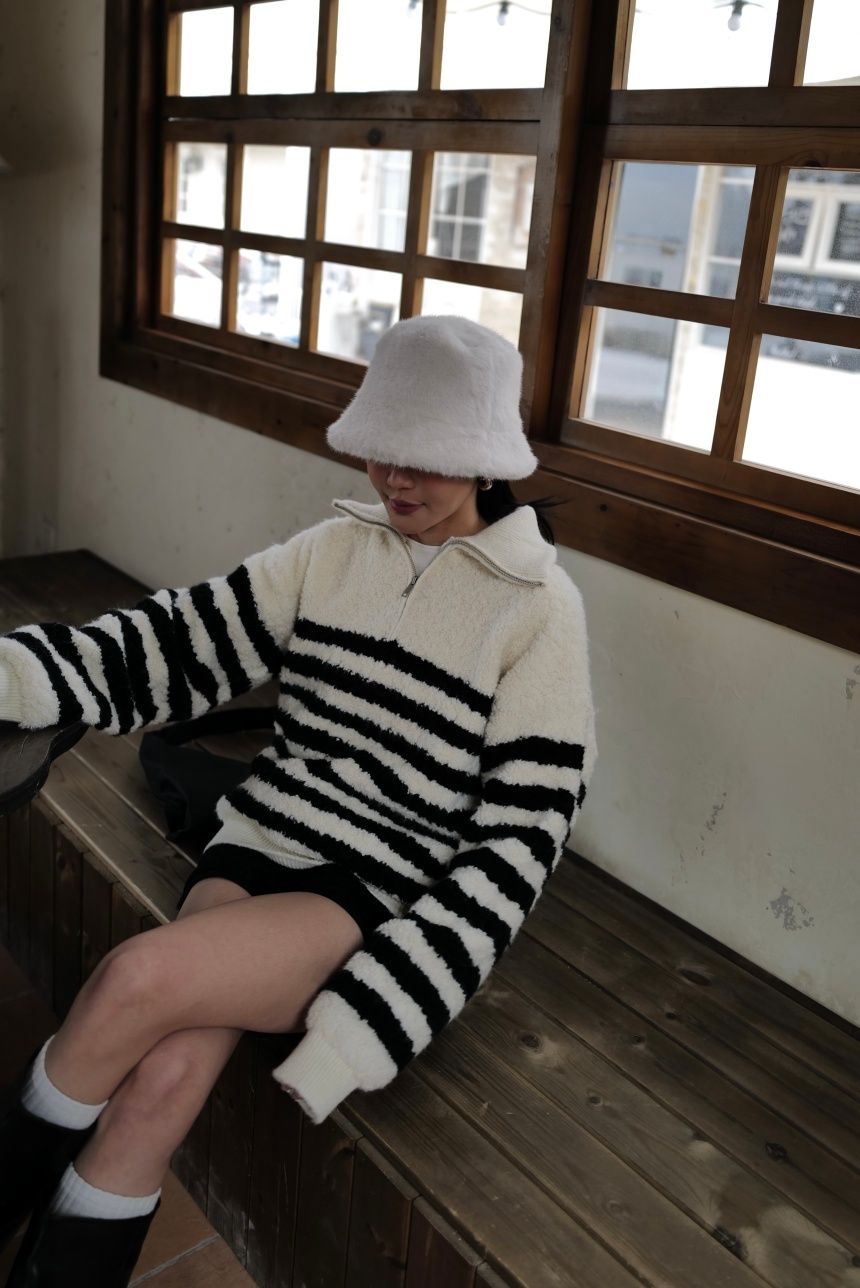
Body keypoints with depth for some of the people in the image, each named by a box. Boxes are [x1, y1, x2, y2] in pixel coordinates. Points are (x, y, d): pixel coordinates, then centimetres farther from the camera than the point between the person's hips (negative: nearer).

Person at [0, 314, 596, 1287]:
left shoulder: (538, 607, -5)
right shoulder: (334, 550, 8)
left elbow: (518, 837, -9)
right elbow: (180, 643, 1)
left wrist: (351, 1030, -18)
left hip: (388, 902, -3)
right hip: (262, 841, 4)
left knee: (140, 980, -24)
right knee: (164, 1076, -23)